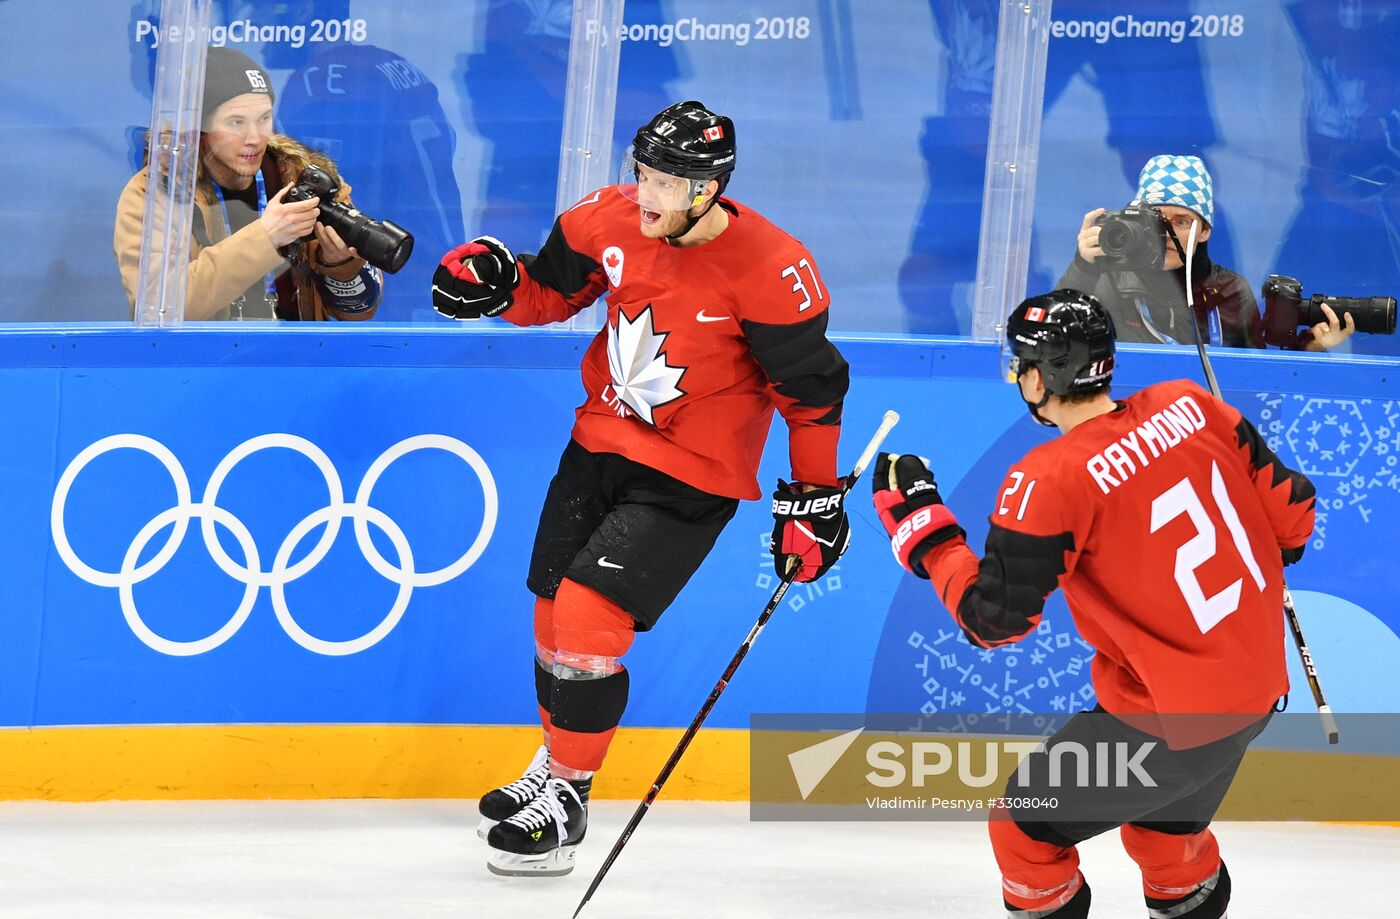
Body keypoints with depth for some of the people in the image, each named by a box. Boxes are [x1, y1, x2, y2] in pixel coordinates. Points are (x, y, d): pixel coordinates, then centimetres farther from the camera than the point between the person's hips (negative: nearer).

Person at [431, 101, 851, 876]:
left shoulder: (769, 270, -23)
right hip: (601, 442, 6)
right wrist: (494, 284, -12)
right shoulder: (610, 219, -8)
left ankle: (567, 797, 3)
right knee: (554, 610, 14)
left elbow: (812, 388, -13)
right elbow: (550, 293, 9)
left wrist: (814, 500, -8)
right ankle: (556, 763, 40)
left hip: (689, 475, -6)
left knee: (589, 617, -15)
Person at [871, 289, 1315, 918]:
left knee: (1027, 826, 10)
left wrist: (919, 521, -6)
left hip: (1176, 727, -7)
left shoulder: (1051, 480, -22)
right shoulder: (1188, 406, -4)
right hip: (1260, 688, 7)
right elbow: (1289, 510, 5)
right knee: (1165, 820, 31)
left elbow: (995, 619, -16)